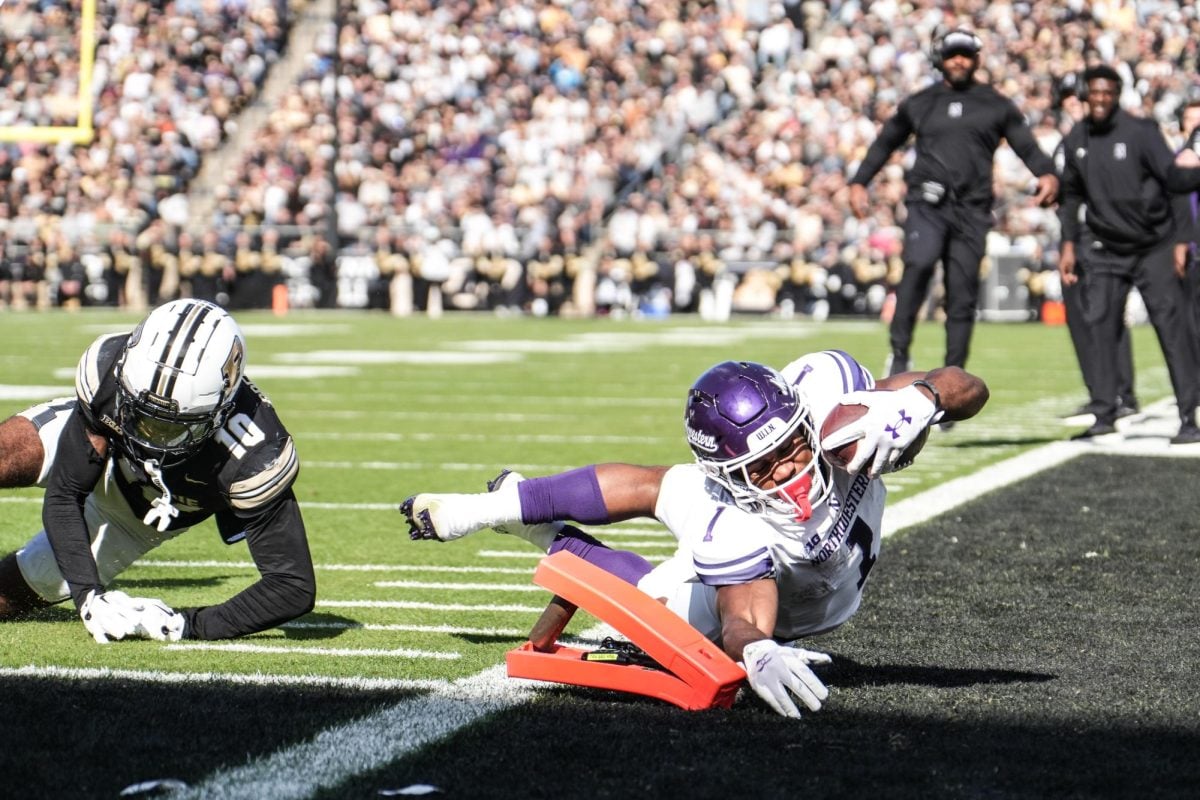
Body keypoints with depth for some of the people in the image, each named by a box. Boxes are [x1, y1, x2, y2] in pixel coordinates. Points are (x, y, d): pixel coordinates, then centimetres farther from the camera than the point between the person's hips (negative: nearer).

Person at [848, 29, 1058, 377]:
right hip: (926, 204, -1)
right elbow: (885, 142, 25)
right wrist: (859, 182, 16)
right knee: (919, 263, -28)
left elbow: (1026, 145, 6)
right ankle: (899, 353, -24)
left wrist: (1046, 174, -14)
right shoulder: (919, 104, 15)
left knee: (962, 295, -1)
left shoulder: (996, 106, 12)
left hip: (971, 209, 1)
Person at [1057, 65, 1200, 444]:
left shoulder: (1140, 132, -10)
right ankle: (1105, 415, 5)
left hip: (1154, 248, -4)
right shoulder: (1076, 140, 5)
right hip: (1106, 252, 4)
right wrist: (1069, 243, 13)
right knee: (1101, 327, -2)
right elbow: (1072, 193, 18)